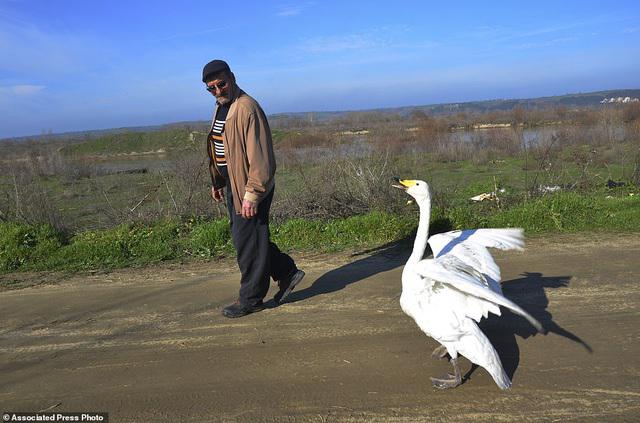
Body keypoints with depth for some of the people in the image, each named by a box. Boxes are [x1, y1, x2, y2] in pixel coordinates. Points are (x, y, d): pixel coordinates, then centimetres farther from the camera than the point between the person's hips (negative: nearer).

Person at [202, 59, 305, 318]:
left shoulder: (247, 108, -18)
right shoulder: (221, 107, 13)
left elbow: (259, 156, -23)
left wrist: (252, 193, -24)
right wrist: (217, 182, 21)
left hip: (250, 187, -10)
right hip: (232, 184, 10)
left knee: (247, 242, 0)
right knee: (241, 236, 16)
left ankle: (251, 299, 16)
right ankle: (287, 273, 28)